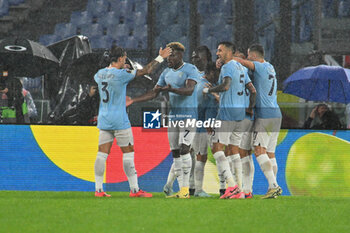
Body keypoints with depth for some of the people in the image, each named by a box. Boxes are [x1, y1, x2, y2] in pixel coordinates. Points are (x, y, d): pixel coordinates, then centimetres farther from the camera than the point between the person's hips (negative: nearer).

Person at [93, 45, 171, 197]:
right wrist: (160, 58, 5)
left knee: (102, 153, 4)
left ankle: (98, 189, 1)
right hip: (119, 121, -6)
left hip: (103, 120, 6)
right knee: (128, 152, 0)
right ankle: (134, 189, 2)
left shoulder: (99, 74, 6)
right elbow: (146, 71, -8)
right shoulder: (121, 74, -13)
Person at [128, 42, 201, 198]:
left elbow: (189, 90, -24)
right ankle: (182, 189, 6)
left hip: (189, 114, -7)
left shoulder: (190, 70, -8)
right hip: (173, 115, 7)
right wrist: (133, 100, 6)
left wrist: (171, 89, -39)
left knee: (184, 149, -16)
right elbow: (153, 93, 16)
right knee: (175, 152, 3)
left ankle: (185, 189, -14)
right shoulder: (166, 73, 13)